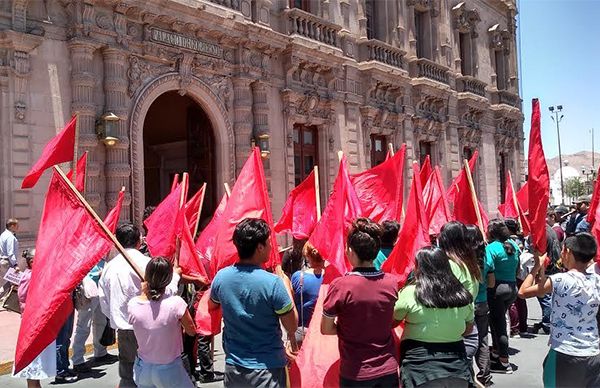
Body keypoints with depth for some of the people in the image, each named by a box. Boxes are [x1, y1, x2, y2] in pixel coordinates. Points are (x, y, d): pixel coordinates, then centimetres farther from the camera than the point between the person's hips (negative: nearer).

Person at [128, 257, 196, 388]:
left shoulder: (132, 305, -15)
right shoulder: (176, 303, -24)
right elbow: (192, 331, -10)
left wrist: (144, 292, 4)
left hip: (142, 370, 4)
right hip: (169, 372, -3)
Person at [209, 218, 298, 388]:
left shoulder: (221, 277, -6)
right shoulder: (272, 282, -22)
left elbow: (211, 306, 15)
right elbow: (292, 326, -10)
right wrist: (286, 286, 0)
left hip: (233, 367, 5)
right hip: (267, 369, -5)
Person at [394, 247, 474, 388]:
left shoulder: (410, 293, -13)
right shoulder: (462, 294, 0)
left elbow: (392, 319, 0)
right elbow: (468, 329, 13)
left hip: (421, 372, -4)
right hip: (458, 370, 4)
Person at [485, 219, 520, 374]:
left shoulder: (491, 247, -15)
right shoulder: (513, 245, 6)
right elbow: (517, 267, 16)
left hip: (497, 288, -7)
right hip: (513, 287, 7)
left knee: (499, 323, 3)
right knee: (497, 319, 22)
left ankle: (504, 363, 7)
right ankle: (495, 352, 34)